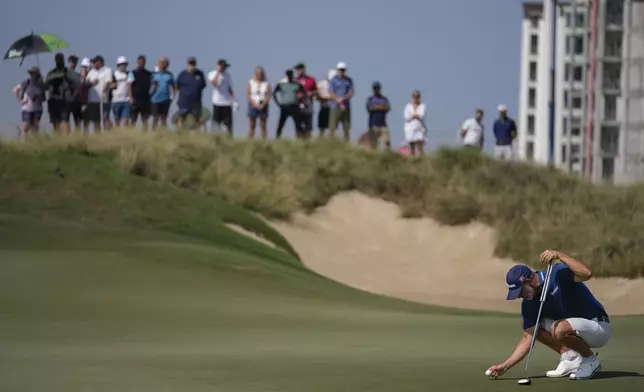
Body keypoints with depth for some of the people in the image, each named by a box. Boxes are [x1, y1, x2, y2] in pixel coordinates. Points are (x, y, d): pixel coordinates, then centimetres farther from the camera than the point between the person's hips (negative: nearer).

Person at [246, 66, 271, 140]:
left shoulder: (266, 84, 5)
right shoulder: (251, 83, 5)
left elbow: (268, 95, -1)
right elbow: (248, 94, -2)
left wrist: (263, 104, -14)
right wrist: (254, 104, -13)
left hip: (263, 106, 0)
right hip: (253, 105, 0)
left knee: (263, 125, 0)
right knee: (252, 125, -2)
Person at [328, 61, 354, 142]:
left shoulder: (349, 80, 11)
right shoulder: (333, 80, 3)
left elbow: (351, 93, 3)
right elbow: (331, 93, -4)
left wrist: (343, 98, -15)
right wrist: (339, 102, -15)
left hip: (346, 107, 3)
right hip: (335, 107, -3)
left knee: (347, 128, 2)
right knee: (333, 127, -8)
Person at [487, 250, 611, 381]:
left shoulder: (559, 273, -19)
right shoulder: (529, 304, -1)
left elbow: (587, 273, -38)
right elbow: (527, 339, 1)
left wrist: (559, 255, -38)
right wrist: (504, 366, -6)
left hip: (600, 327, -8)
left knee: (559, 329, -33)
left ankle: (591, 359, -9)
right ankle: (570, 357, -3)